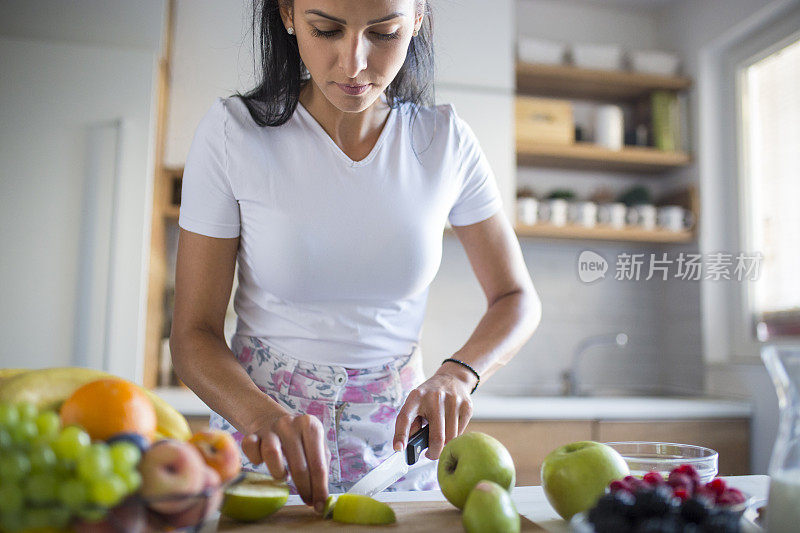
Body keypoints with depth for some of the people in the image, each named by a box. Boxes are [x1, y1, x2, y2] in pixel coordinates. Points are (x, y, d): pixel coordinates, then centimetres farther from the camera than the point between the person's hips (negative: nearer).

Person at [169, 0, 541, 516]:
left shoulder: (446, 140, -4)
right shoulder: (233, 132, -9)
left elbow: (517, 299, 4)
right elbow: (194, 333, -8)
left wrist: (457, 375, -15)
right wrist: (264, 416, -26)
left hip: (399, 437, 2)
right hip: (261, 444, -1)